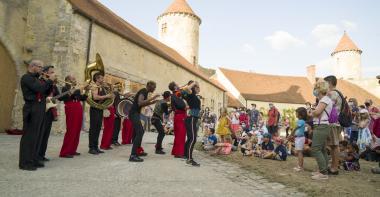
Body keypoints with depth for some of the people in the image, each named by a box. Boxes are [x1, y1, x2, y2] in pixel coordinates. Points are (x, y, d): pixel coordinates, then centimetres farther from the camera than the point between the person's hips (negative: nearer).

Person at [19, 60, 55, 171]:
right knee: (29, 136, -6)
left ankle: (34, 160, 19)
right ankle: (25, 162, 0)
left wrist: (51, 82, 3)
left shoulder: (35, 78, 19)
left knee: (37, 136, 12)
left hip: (39, 110, 9)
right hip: (32, 109, -9)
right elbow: (39, 89, -22)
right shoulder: (26, 77, -9)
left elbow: (45, 91, 17)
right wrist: (49, 80, -10)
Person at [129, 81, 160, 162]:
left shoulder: (145, 92, 17)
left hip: (135, 114, 11)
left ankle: (137, 151, 30)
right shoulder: (143, 91, -13)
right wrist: (151, 98, -24)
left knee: (140, 131, 20)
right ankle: (133, 155, -17)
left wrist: (152, 102, 15)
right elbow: (140, 103, -28)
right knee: (139, 133, -16)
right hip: (134, 114, -11)